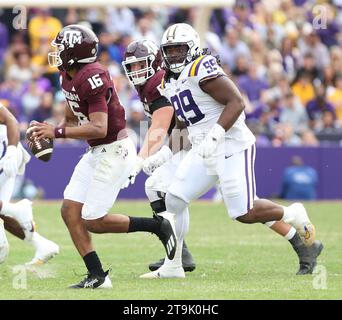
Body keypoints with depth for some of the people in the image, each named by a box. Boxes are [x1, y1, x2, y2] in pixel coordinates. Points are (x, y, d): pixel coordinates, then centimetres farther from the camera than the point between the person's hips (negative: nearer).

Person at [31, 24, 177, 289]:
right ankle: (97, 276, 5)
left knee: (93, 221, -7)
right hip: (97, 152, 10)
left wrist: (57, 132, -27)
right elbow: (73, 120, 21)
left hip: (115, 151, -10)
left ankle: (158, 225, 6)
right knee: (70, 211, 2)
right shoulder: (68, 76, 7)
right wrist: (48, 134, 6)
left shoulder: (92, 78, -23)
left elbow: (99, 128, -29)